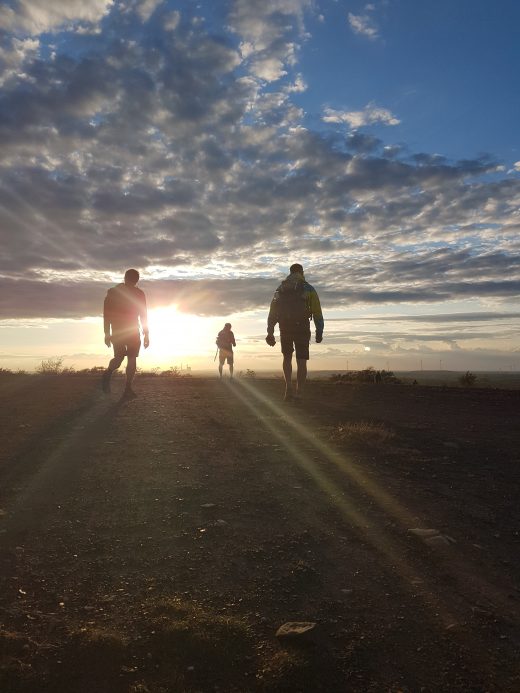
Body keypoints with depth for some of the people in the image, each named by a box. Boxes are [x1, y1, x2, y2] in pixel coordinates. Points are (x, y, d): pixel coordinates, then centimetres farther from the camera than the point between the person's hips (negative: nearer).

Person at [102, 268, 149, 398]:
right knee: (119, 357, -14)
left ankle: (128, 389, -3)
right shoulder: (113, 292, 0)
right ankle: (107, 374, 17)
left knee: (132, 359, -6)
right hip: (118, 331, -3)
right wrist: (107, 333, -8)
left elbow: (143, 315, 11)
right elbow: (107, 313, -2)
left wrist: (146, 334, 5)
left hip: (133, 331, 3)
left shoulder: (139, 294, 8)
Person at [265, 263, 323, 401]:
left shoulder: (280, 289, 14)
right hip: (301, 328, -2)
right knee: (301, 361, 4)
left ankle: (289, 387, 4)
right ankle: (299, 393, -4)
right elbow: (317, 313, -3)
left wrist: (270, 333, 7)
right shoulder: (309, 289, 4)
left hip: (285, 329, 3)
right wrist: (319, 332, 2)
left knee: (287, 357, 20)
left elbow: (272, 313, 8)